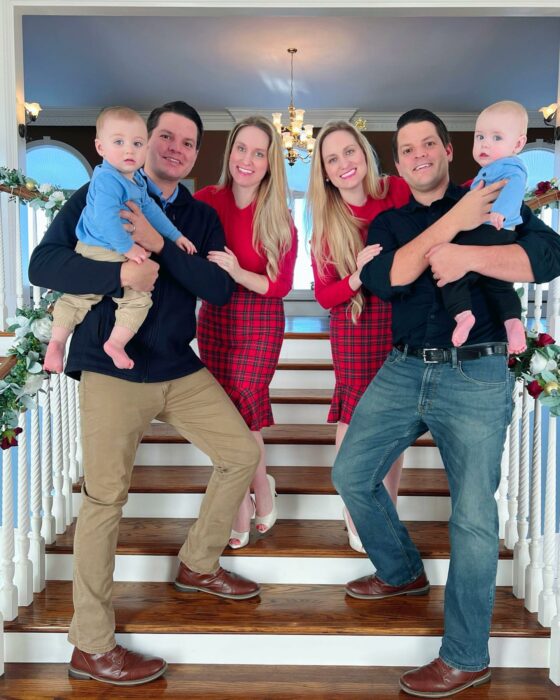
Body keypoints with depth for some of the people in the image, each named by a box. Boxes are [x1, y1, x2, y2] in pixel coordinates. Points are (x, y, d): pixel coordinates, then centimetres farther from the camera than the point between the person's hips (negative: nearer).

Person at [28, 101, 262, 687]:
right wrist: (119, 273, -27)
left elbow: (220, 290, -4)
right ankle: (91, 647, 11)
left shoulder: (200, 217, 11)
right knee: (104, 500, -4)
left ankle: (198, 566, 28)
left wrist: (161, 246, -18)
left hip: (181, 370, 5)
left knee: (242, 452, 6)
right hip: (111, 373, -5)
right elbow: (43, 264, -11)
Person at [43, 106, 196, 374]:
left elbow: (150, 209, 19)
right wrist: (128, 247, -26)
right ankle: (116, 343, 2)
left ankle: (56, 342, 23)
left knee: (77, 297, 15)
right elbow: (106, 218, -30)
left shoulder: (136, 180, 9)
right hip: (104, 253, -11)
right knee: (138, 296, -6)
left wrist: (175, 236, 20)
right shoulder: (106, 179, -22)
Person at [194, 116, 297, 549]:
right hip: (214, 318, 3)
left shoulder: (279, 218, -7)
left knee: (241, 407, -9)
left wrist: (239, 273, -23)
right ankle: (241, 502, 20)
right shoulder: (206, 201, -3)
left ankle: (262, 493, 17)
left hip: (261, 322, -2)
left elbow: (283, 285, -8)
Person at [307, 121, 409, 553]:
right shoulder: (326, 223, -2)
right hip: (354, 329, 0)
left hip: (406, 322, 1)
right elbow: (323, 295, -3)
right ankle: (355, 514, 21)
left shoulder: (399, 191, -5)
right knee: (355, 420, 1)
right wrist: (357, 277, -21)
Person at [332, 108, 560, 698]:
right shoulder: (388, 223, 13)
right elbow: (381, 280, -10)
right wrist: (452, 223, -15)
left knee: (472, 515, -7)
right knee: (351, 476, 8)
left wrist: (468, 256, -23)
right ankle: (401, 573, 34)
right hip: (403, 370, 5)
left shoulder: (492, 200, 5)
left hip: (476, 376, -4)